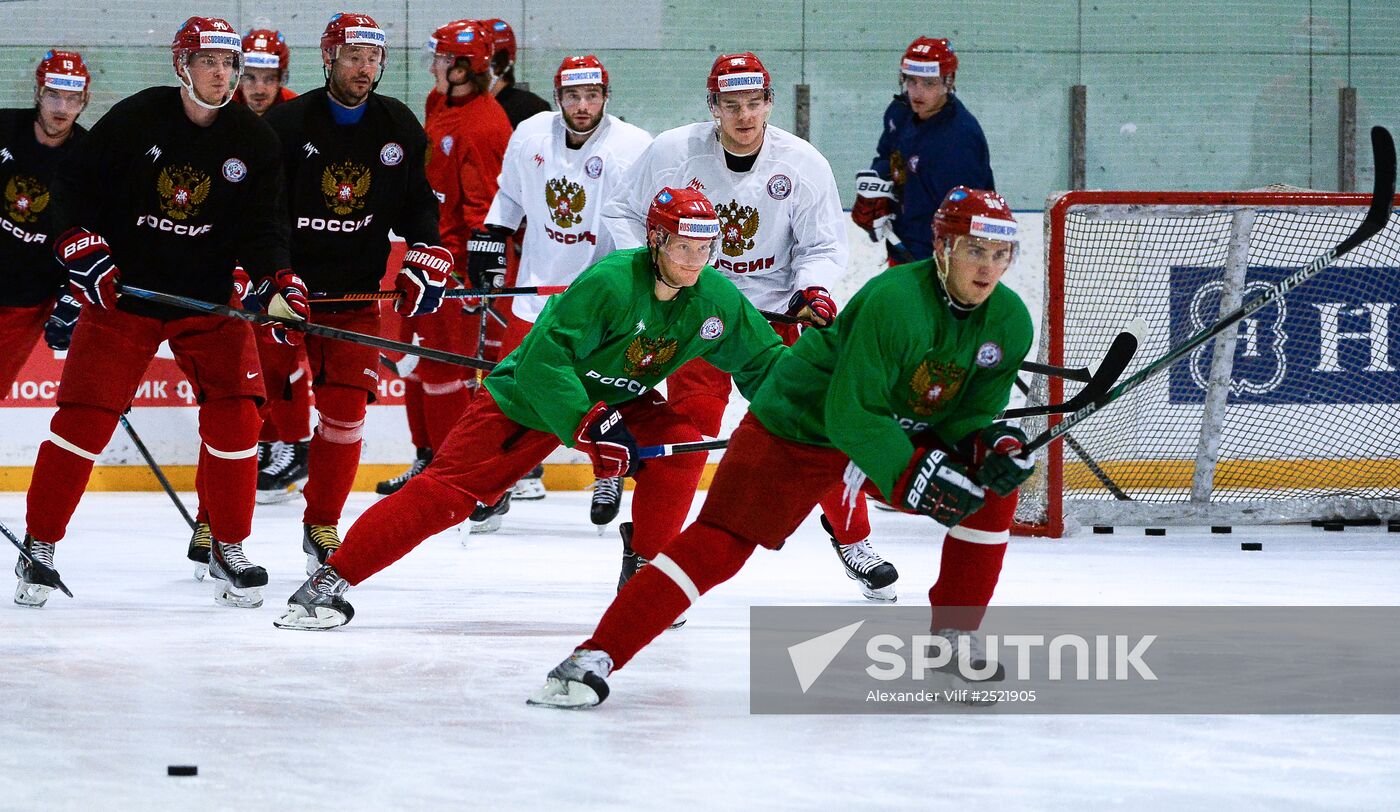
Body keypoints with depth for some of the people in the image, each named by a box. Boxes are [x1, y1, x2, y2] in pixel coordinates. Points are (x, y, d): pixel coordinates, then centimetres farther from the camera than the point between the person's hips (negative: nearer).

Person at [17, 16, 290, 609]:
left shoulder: (254, 140, -2)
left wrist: (278, 283, -19)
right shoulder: (135, 120, -9)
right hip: (122, 291, -2)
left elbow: (263, 223, -3)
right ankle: (40, 546, 5)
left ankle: (228, 549, 7)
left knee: (234, 414, -9)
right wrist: (84, 250, -12)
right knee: (84, 416, -7)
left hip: (210, 298, 2)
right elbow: (74, 184, -2)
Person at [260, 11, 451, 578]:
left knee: (345, 410, -2)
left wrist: (426, 262, 2)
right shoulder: (287, 124, -9)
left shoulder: (399, 128, 4)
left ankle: (322, 526, 14)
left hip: (356, 298, 3)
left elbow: (421, 200, 14)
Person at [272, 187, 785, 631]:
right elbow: (543, 358, -34)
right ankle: (329, 582, -11)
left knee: (683, 443, -19)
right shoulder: (611, 282, -31)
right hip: (527, 398, -6)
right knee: (445, 493, -14)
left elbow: (761, 362, 4)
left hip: (618, 400, 6)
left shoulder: (718, 301, -12)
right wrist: (593, 426, -38)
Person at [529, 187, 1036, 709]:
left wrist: (992, 443, -19)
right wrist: (915, 473, -33)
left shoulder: (1009, 322, -7)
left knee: (993, 490, -7)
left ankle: (954, 637, 9)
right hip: (799, 428, -7)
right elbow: (849, 415, -29)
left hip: (902, 431, 7)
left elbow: (970, 412, 2)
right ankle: (595, 658, -22)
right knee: (719, 543, -17)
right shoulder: (893, 301, -29)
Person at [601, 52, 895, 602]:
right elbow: (623, 212, 4)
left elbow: (824, 246, -1)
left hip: (777, 309, 1)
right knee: (688, 427, -14)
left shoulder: (803, 165, -8)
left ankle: (852, 540, 16)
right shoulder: (673, 153, -9)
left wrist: (812, 291, -20)